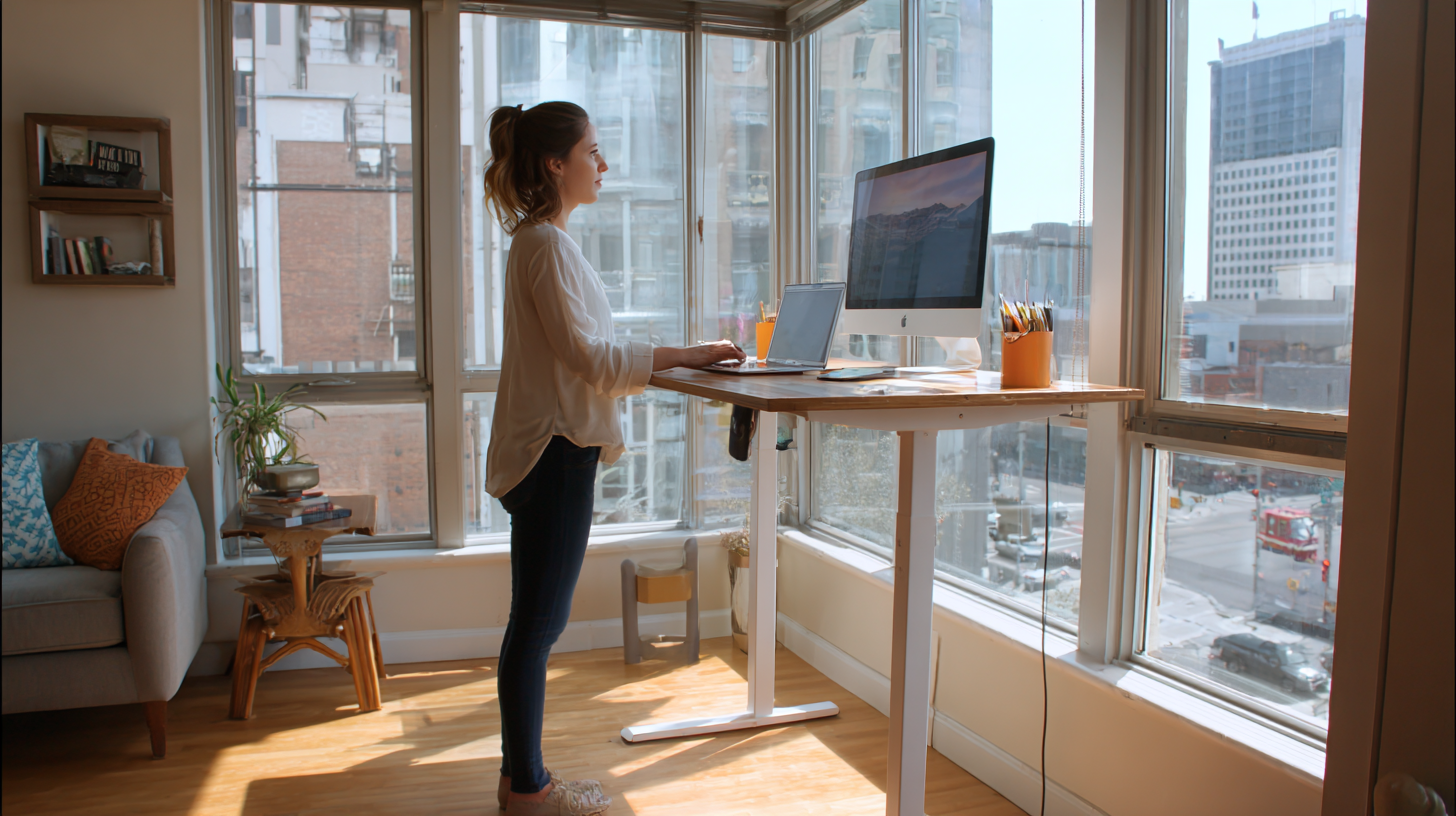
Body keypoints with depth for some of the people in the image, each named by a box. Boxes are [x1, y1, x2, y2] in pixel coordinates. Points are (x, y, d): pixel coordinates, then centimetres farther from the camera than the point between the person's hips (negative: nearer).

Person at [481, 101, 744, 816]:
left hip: (548, 448, 10)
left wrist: (675, 358, 17)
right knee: (538, 622, -1)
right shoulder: (547, 243, -13)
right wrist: (683, 356, -14)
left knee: (536, 621, 15)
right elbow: (588, 355, -18)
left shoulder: (538, 239, 19)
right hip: (554, 450, -10)